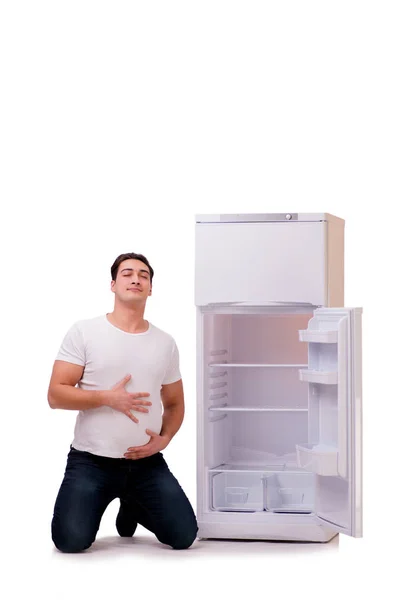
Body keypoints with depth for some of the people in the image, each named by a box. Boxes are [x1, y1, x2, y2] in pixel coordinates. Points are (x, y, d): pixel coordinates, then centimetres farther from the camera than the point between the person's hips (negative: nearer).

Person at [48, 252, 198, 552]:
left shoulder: (166, 342, 6)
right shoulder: (84, 331, -5)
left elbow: (175, 404, 15)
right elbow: (56, 395, -9)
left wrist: (164, 438, -4)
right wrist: (108, 398, -20)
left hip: (147, 462, 3)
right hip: (91, 461, -3)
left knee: (184, 536, -6)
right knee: (71, 541, -20)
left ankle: (132, 507, 26)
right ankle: (101, 505, 18)